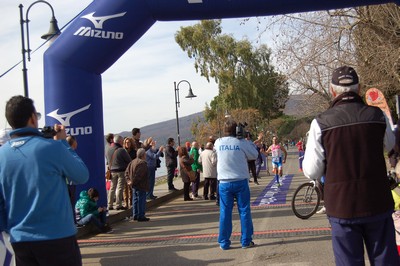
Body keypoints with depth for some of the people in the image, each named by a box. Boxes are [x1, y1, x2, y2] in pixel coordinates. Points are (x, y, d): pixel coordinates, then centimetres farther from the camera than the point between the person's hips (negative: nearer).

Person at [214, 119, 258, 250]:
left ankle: (224, 243, 11)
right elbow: (254, 155, 3)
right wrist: (248, 140, 11)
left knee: (225, 212, 7)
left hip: (224, 183, 2)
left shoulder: (218, 143, -1)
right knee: (244, 211, 8)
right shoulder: (242, 142, -8)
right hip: (241, 181, -2)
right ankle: (246, 241, 13)